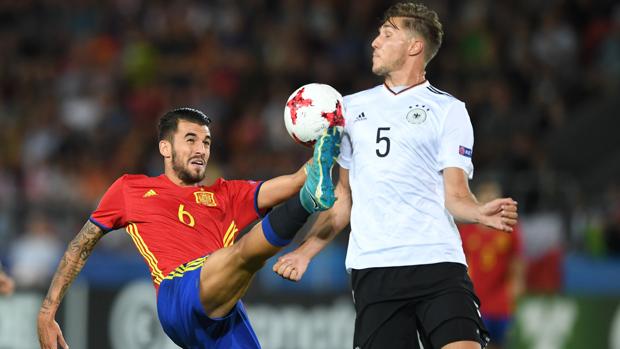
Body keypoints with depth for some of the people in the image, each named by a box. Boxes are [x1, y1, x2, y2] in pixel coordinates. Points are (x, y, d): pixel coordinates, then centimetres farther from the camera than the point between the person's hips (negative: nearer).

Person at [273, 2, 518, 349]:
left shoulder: (448, 110, 8)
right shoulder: (352, 108, 20)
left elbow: (455, 194, 0)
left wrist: (481, 213, -21)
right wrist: (306, 250, 17)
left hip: (438, 263, -3)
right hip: (372, 267, 3)